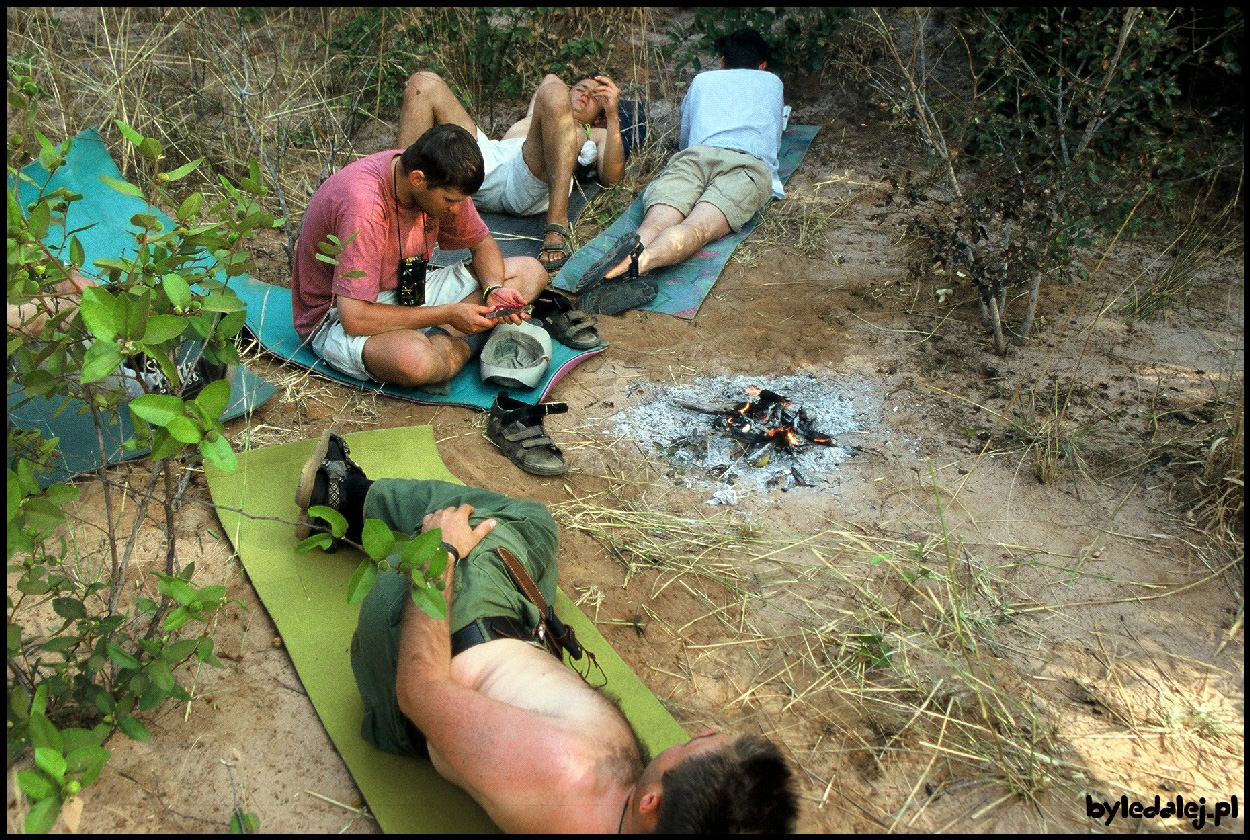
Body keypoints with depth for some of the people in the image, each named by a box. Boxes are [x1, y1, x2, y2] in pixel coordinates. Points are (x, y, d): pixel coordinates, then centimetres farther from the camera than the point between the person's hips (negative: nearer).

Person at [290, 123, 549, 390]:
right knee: (413, 359, -44)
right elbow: (355, 319, -33)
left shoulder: (442, 183, -9)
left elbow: (482, 244, 9)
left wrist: (494, 291, -13)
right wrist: (448, 314, -26)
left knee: (530, 271, -2)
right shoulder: (363, 206, -32)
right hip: (339, 317, -8)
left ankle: (442, 340, -17)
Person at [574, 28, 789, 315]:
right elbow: (776, 134, 57)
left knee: (655, 224, -23)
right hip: (751, 162, -1)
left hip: (696, 152, 1)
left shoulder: (702, 80, 37)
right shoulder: (772, 83, 38)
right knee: (698, 227, -27)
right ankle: (637, 262, -58)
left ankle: (635, 247, -59)